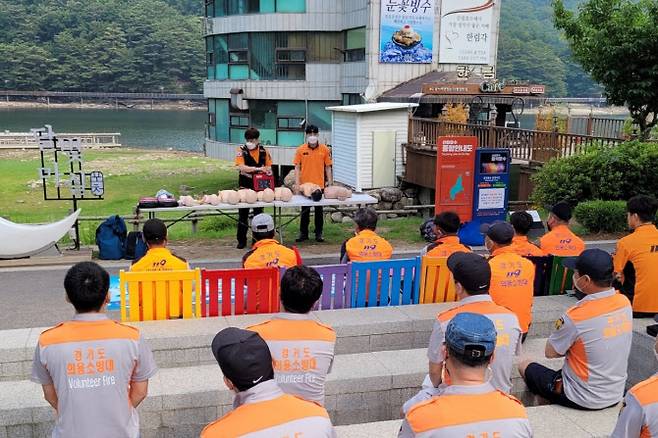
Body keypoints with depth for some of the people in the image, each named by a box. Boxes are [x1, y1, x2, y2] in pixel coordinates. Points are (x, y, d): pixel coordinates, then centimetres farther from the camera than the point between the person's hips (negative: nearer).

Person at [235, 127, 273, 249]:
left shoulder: (263, 151, 4)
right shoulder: (241, 150, -6)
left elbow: (268, 166, 10)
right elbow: (241, 167, -20)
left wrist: (268, 171, -12)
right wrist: (258, 169, -27)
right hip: (245, 186, -2)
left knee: (258, 213, 11)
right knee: (243, 214, 4)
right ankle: (241, 240, 12)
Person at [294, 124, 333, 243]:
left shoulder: (324, 149, 0)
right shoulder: (301, 150, 0)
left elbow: (328, 167, 4)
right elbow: (297, 167, 2)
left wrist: (330, 183, 1)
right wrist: (297, 183, -5)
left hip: (320, 185, 0)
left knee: (319, 211, 8)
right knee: (305, 211, 9)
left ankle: (319, 233, 17)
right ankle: (303, 233, 18)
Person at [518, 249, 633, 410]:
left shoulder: (576, 316, -28)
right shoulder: (625, 302, -10)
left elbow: (550, 352, -12)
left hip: (584, 400, -6)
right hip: (617, 395, 6)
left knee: (525, 366, 14)